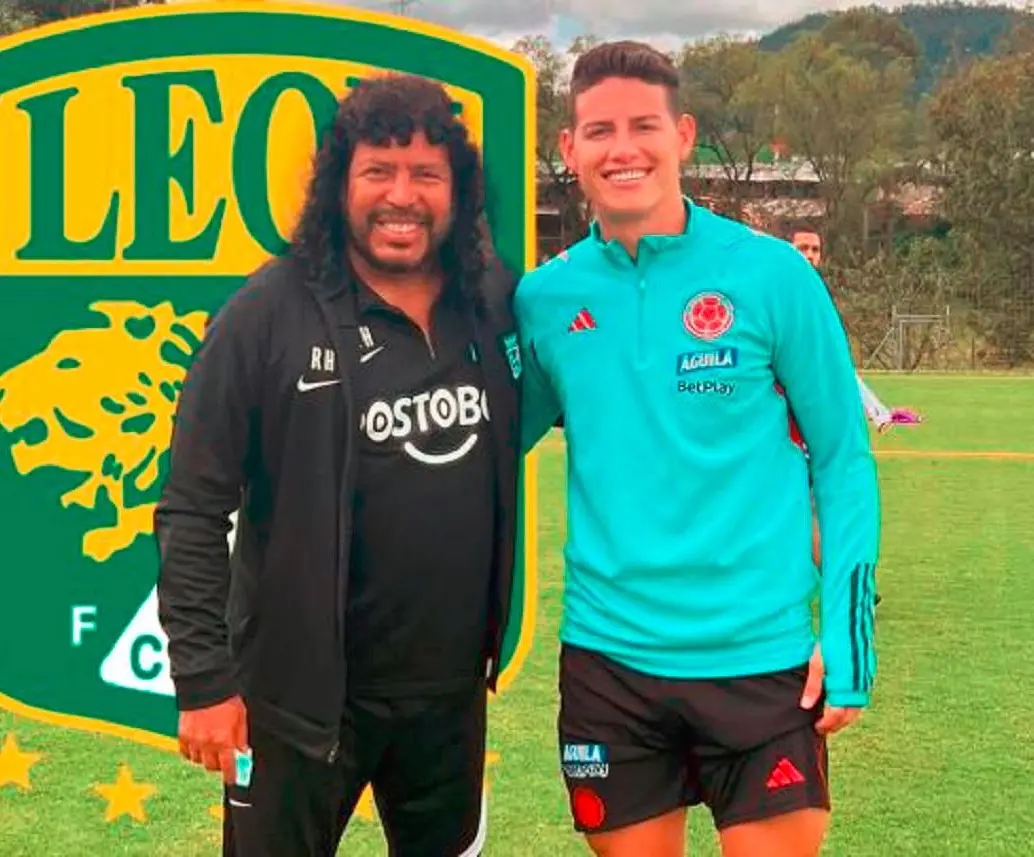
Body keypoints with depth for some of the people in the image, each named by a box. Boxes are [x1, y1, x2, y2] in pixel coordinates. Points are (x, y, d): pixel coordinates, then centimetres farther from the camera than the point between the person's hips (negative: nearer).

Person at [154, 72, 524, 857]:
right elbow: (193, 510, -12)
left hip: (452, 687, 4)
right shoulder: (270, 312, -14)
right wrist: (204, 678, -14)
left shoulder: (497, 300, -2)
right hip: (300, 691, -4)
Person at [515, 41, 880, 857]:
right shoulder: (543, 298, 2)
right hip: (606, 658, 3)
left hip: (761, 656, -2)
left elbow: (843, 459, -1)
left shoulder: (771, 275, -6)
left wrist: (846, 634, -7)